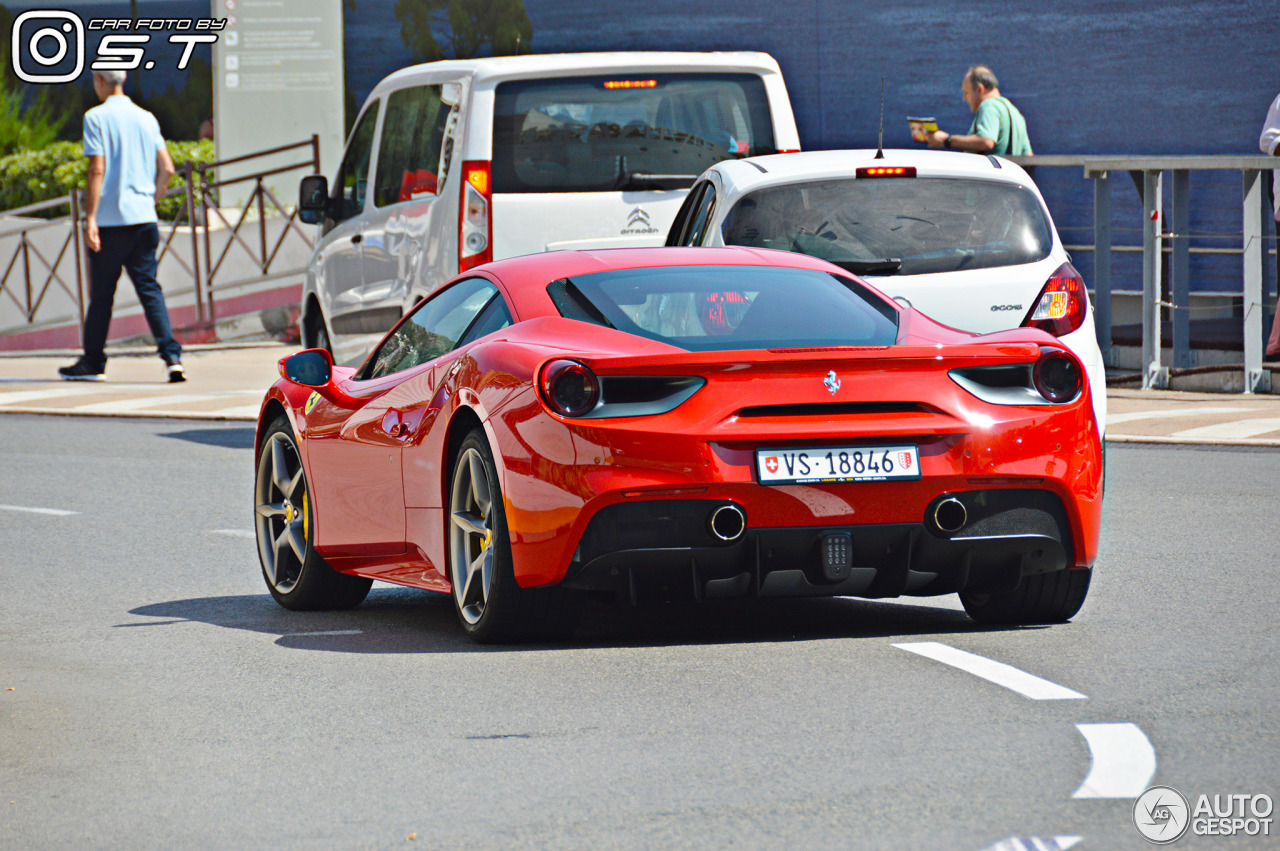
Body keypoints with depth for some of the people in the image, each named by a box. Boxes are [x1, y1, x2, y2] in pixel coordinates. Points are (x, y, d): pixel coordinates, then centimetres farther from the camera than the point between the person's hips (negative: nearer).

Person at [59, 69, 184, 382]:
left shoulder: (97, 118, -6)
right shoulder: (146, 118, 10)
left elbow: (97, 170, -12)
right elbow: (167, 169, 9)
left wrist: (90, 218, -13)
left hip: (109, 219, -4)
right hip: (143, 218, 4)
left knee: (101, 292, 5)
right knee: (149, 288, 3)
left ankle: (93, 363, 14)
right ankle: (171, 355, -12)